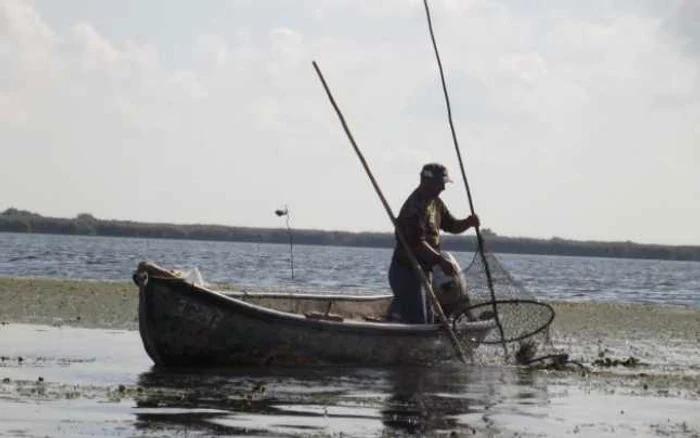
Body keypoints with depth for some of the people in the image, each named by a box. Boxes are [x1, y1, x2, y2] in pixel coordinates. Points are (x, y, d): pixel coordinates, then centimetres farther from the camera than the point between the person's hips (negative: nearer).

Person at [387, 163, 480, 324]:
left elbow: (452, 225, 17)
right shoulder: (415, 207, -21)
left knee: (427, 321, 14)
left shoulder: (435, 203, 10)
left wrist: (468, 223, -4)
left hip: (423, 271, 10)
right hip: (406, 272, -10)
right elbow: (417, 244, -29)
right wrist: (440, 260, -36)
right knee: (416, 323, -13)